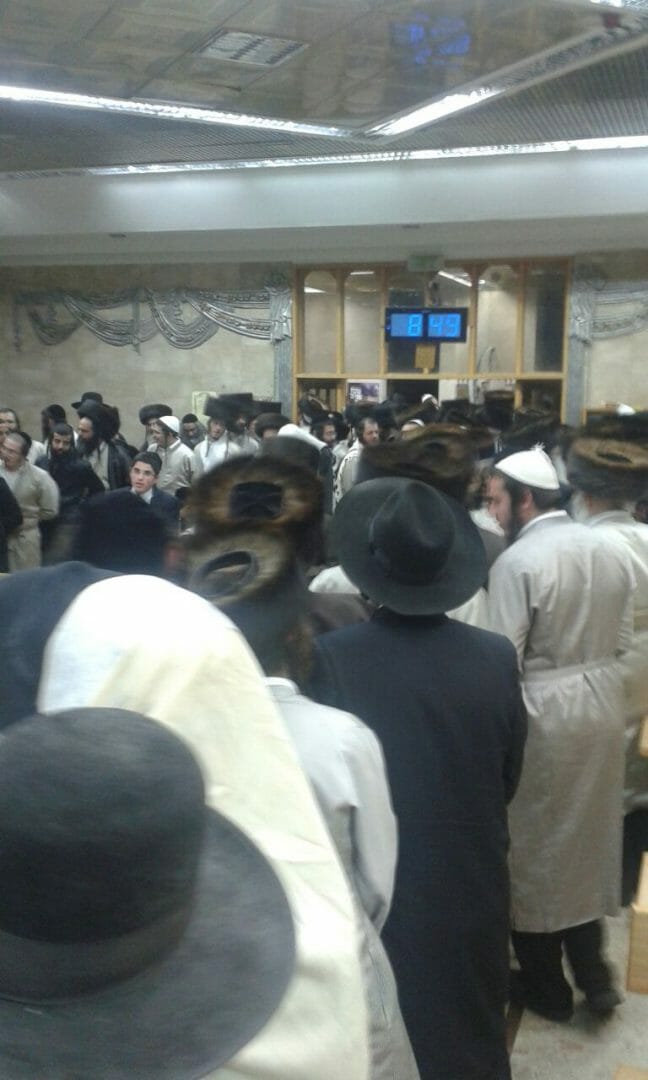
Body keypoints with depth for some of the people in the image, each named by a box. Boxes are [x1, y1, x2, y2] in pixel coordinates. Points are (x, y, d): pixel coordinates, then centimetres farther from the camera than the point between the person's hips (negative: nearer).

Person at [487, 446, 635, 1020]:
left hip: (544, 712, -6)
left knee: (536, 847, 11)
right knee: (588, 838, 21)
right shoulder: (612, 550, 2)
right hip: (604, 701, 7)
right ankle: (593, 974, 31)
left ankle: (546, 987, 27)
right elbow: (623, 639, 6)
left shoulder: (516, 562, -19)